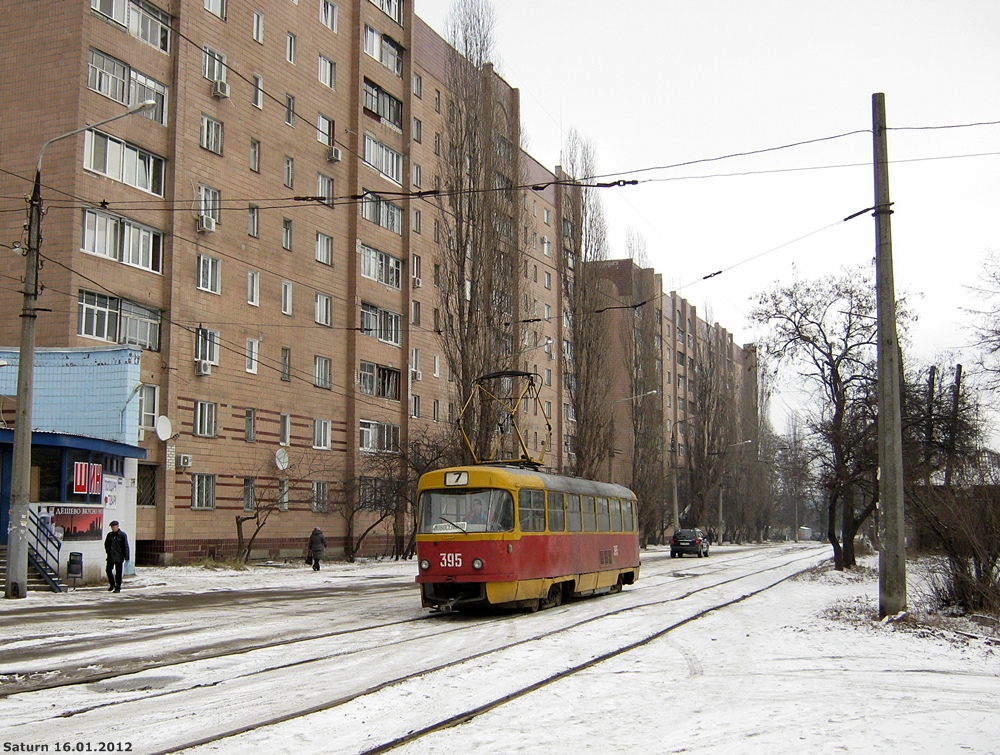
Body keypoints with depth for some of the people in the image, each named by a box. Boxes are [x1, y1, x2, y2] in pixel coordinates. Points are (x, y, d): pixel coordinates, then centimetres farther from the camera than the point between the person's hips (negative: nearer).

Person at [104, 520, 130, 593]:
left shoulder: (122, 535, -5)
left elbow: (126, 547, -6)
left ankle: (118, 588, 8)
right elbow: (106, 543, 24)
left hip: (119, 557, -4)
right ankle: (112, 584, 18)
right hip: (110, 557, 4)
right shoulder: (109, 535, 9)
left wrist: (126, 558, -10)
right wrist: (107, 550, 7)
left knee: (118, 573, 1)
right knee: (108, 570, -2)